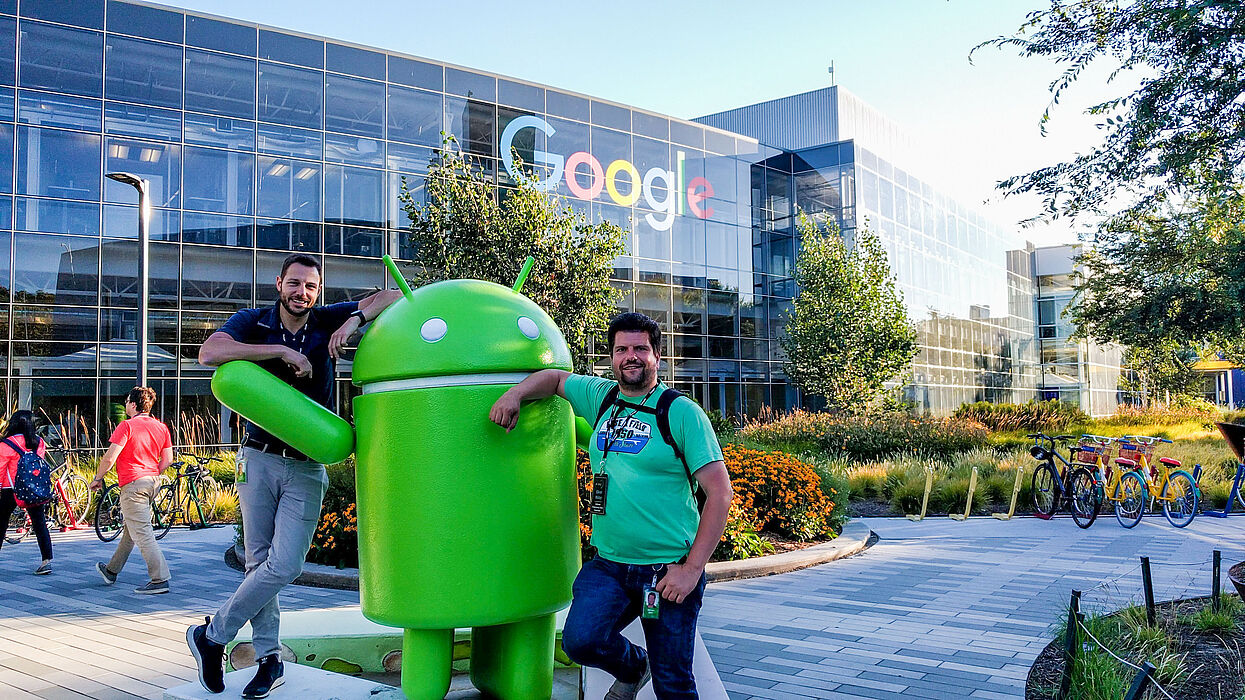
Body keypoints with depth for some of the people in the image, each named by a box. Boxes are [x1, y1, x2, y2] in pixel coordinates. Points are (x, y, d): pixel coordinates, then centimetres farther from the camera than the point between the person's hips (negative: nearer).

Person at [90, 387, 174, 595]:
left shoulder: (127, 425, -11)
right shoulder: (161, 427, 9)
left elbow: (110, 458, -14)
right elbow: (167, 460, 8)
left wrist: (98, 479, 0)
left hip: (133, 484, -8)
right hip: (153, 483, 8)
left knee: (142, 533, -7)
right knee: (130, 528, 22)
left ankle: (160, 580, -11)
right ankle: (112, 570, 37)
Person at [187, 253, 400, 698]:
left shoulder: (328, 321, 1)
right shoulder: (254, 322, 0)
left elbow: (393, 297, 1)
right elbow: (209, 352, -19)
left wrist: (355, 318, -18)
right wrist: (281, 350, -22)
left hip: (307, 466, 0)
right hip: (260, 458, 1)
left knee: (284, 566, -8)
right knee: (259, 561, 6)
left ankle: (212, 636, 12)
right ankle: (269, 658, 20)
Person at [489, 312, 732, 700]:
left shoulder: (682, 413, -6)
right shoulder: (601, 396, 8)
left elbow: (719, 491, -10)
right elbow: (556, 377, 27)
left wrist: (692, 569, -15)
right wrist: (514, 394, 6)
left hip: (669, 571, -4)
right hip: (608, 565, 4)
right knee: (581, 641, -17)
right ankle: (632, 669, 15)